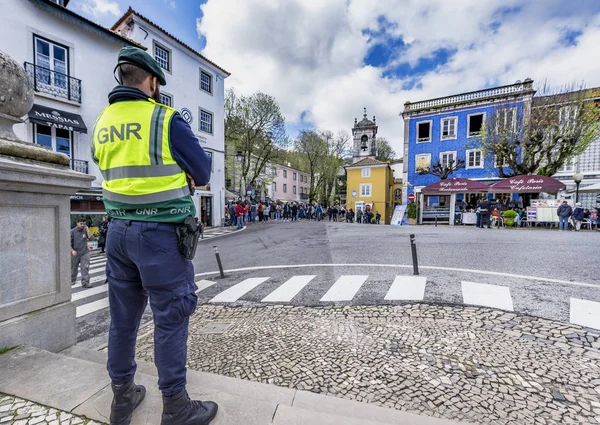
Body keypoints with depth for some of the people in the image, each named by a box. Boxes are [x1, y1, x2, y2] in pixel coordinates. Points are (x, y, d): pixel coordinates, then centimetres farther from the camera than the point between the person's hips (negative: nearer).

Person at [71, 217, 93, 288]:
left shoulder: (85, 231, 0)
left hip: (85, 253, 0)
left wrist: (87, 230, -14)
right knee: (73, 268, 18)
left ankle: (85, 283, -5)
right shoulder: (72, 231, -6)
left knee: (85, 268, -8)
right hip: (75, 254, 0)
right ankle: (72, 280, 42)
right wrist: (72, 251, -15)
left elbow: (91, 238, -13)